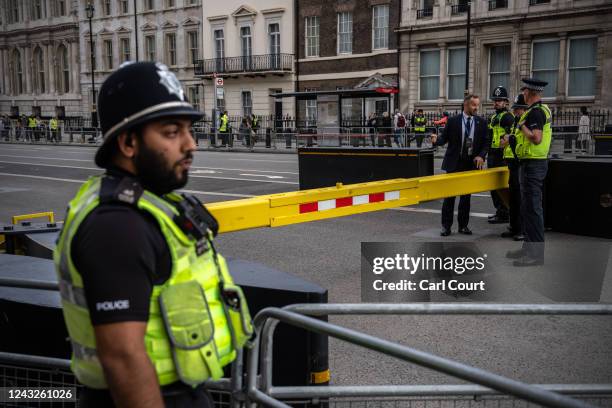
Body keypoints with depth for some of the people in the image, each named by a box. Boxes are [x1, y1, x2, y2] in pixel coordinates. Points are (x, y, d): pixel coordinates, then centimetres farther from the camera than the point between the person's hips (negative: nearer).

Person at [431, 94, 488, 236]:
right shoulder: (453, 121, -2)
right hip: (454, 163, -2)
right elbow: (444, 137, 0)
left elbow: (485, 142, 5)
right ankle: (446, 226, 7)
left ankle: (463, 225, 17)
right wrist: (436, 140, -22)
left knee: (466, 196, 8)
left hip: (472, 164, 2)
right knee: (449, 195, 0)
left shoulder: (481, 122, 4)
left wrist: (481, 156, -12)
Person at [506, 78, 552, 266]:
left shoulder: (535, 112, -16)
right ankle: (529, 247, 24)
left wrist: (522, 125, -14)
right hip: (539, 161, 11)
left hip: (532, 164, -11)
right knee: (529, 207, 16)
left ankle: (536, 253, -4)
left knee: (532, 208, -8)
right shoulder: (544, 109, 16)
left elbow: (536, 138, -28)